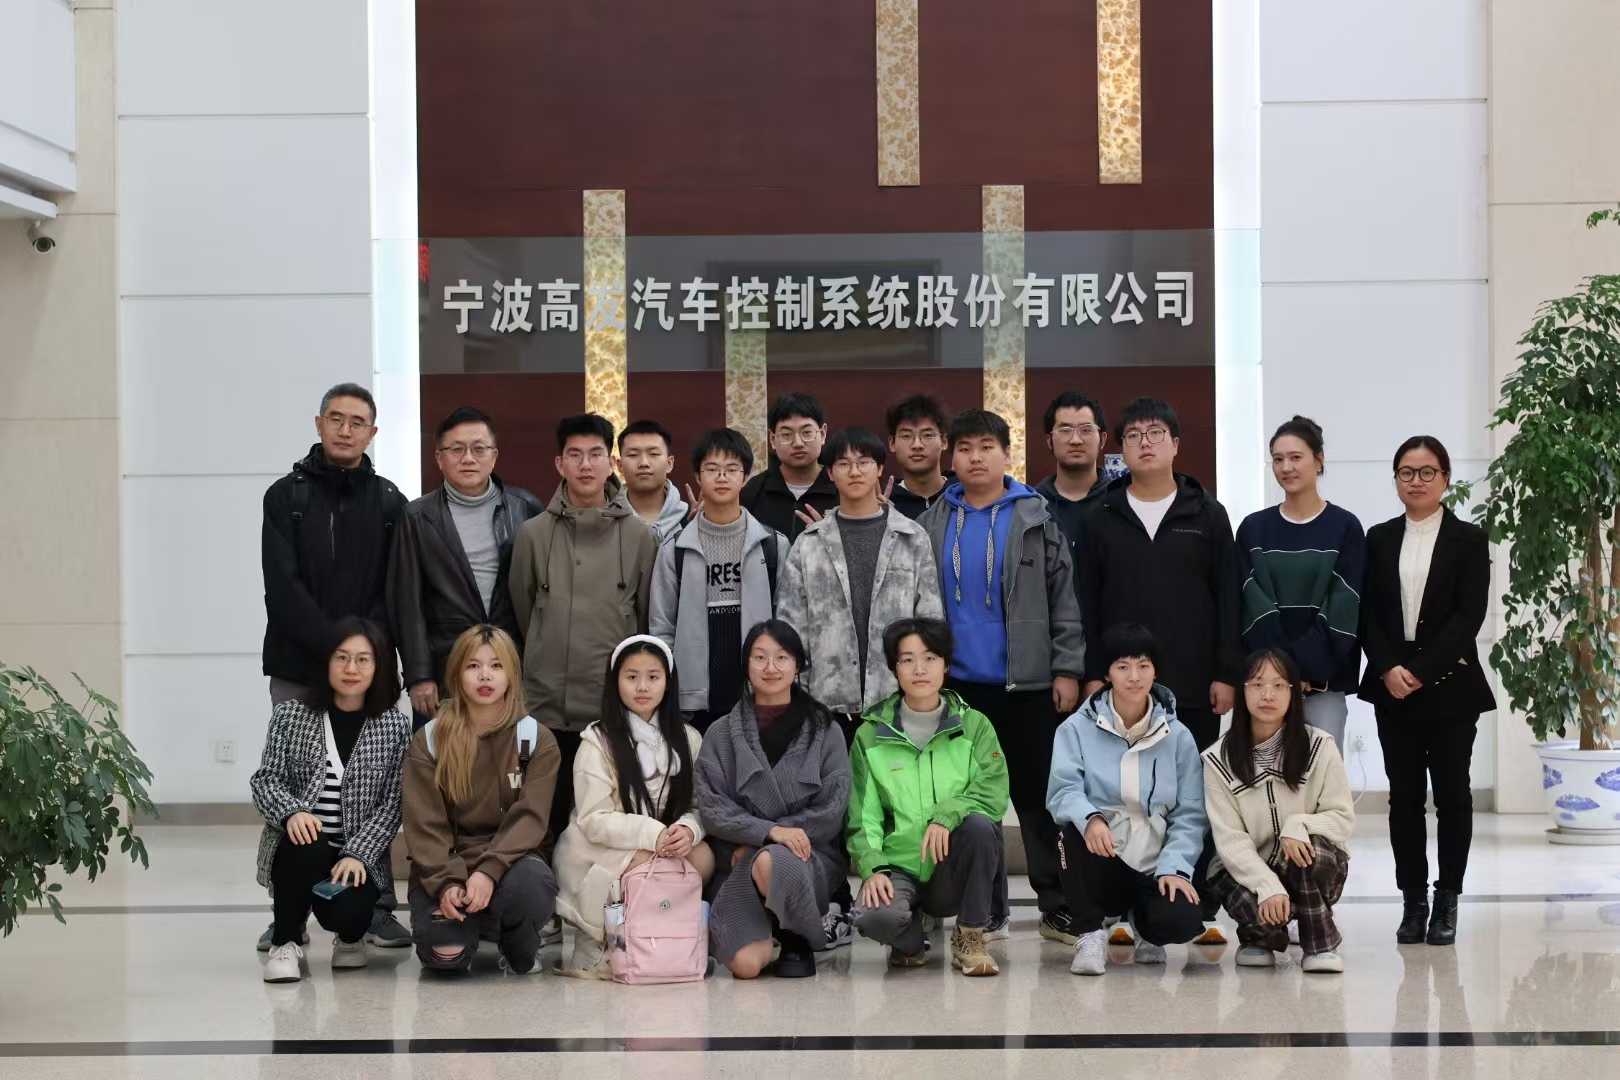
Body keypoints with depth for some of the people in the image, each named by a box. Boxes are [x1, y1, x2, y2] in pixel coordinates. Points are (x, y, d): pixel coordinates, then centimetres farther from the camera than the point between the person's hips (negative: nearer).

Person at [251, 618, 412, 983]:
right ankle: (284, 943, -11)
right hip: (299, 846, 0)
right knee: (306, 848, -36)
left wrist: (358, 854, -17)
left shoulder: (395, 727, 2)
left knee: (345, 911, -29)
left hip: (360, 856, 0)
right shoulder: (290, 716, 4)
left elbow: (392, 804, -2)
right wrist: (292, 812, -23)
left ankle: (350, 936, 13)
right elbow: (265, 780, 0)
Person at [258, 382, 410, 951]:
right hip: (297, 670, -1)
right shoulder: (286, 497, 5)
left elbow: (396, 592, 3)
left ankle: (378, 908, 5)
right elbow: (283, 588, -5)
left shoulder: (389, 504, 9)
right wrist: (335, 645, -13)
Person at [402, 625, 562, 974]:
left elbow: (529, 816, -9)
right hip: (444, 869, 0)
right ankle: (470, 928, 13)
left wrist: (489, 871, -25)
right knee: (444, 952, -28)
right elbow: (424, 824, -5)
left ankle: (521, 950, 0)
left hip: (509, 861, 0)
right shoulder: (428, 741, 2)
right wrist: (446, 882, -22)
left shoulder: (536, 740, 1)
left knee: (532, 883, -37)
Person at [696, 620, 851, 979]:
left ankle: (798, 940, -8)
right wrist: (769, 831, -18)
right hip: (739, 864, 1)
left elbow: (832, 809, 0)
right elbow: (712, 809, 0)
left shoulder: (825, 732, 9)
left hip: (811, 858, -1)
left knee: (772, 863, -39)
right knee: (746, 963, -25)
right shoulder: (721, 734, 10)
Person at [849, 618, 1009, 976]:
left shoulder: (974, 725, 5)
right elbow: (862, 815, 2)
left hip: (954, 872, 1)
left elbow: (995, 794, -6)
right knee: (875, 916, -34)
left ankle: (971, 939, -12)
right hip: (898, 867, -1)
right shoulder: (871, 735, 6)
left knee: (978, 824, -32)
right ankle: (910, 942, 6)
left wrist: (946, 814, -24)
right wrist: (872, 867, -16)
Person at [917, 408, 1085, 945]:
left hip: (1028, 683, -2)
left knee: (1039, 796, 3)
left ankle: (1056, 904, 8)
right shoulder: (932, 524, 6)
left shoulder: (1036, 518, 0)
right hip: (957, 682, 2)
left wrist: (1067, 669, -6)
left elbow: (1064, 599, -1)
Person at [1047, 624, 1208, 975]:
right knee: (1075, 831, -35)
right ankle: (1090, 934, -13)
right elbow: (1063, 791, -11)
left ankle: (1143, 921, 11)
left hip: (1155, 869, 1)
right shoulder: (1077, 729, 4)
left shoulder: (1178, 736, 8)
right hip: (1101, 863, -1)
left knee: (1183, 921, -30)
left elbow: (1190, 814, 3)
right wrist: (1090, 818, -35)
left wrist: (1174, 867, -14)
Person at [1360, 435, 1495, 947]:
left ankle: (1447, 901, 9)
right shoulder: (1379, 540, 9)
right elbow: (1367, 613, 5)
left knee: (1451, 792, 2)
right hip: (1392, 687, 2)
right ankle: (1413, 901, 8)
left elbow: (1469, 614, -8)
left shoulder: (1468, 540, 1)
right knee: (1404, 795, 3)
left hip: (1449, 686, -2)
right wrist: (1388, 669, -11)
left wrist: (1421, 671, -14)